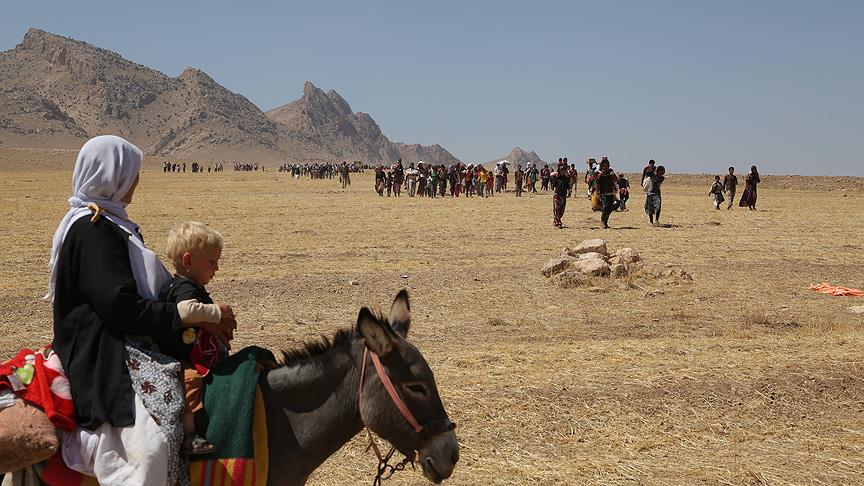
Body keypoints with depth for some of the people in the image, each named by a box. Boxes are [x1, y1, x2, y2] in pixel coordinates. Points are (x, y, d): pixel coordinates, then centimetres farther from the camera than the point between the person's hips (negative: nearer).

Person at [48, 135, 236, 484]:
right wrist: (194, 317, -17)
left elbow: (146, 286, 22)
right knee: (151, 442, -28)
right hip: (102, 355, -11)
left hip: (124, 343, 11)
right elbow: (121, 305, -21)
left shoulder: (108, 223, 20)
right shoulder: (92, 228, -13)